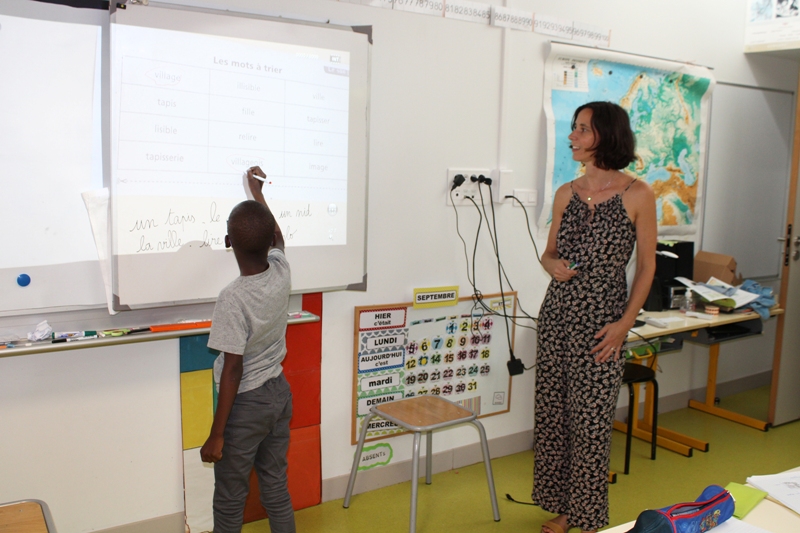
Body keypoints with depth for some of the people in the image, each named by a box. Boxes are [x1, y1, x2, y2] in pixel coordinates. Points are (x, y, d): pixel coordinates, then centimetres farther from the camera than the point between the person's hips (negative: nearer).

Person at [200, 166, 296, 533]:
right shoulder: (281, 271, -8)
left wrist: (216, 435, -13)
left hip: (246, 404, -6)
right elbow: (278, 239, 16)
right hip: (279, 392, 6)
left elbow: (233, 370, -22)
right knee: (276, 488, 17)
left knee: (230, 499, 11)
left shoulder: (233, 298, -25)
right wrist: (258, 193, 30)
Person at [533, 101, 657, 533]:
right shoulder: (566, 194, 7)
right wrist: (553, 265, -8)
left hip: (601, 319, -4)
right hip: (557, 312, 5)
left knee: (591, 421, 0)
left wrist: (625, 323, -12)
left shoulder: (637, 195, -5)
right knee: (552, 413, 9)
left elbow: (646, 266, -2)